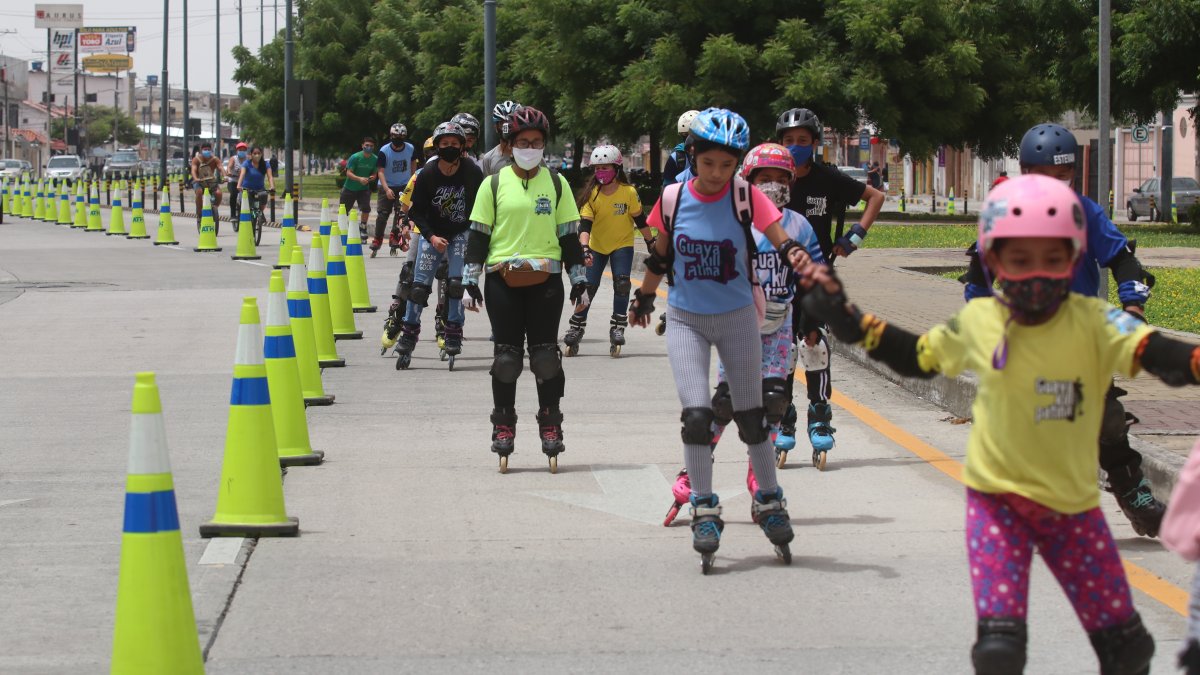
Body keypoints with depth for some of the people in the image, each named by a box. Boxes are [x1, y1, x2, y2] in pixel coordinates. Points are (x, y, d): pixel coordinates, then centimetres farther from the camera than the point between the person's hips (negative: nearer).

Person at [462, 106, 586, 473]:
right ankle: (503, 425, 12)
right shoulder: (494, 184, 5)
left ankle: (550, 424, 10)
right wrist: (471, 281, 1)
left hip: (545, 279, 1)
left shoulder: (556, 184, 8)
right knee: (506, 354, 2)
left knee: (546, 354, 1)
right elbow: (478, 235, 6)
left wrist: (579, 281, 8)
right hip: (502, 280, 0)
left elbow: (570, 236, 11)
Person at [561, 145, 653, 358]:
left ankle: (618, 326, -5)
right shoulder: (591, 194, -14)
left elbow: (640, 220, -2)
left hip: (622, 245, -1)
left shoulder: (629, 192, -15)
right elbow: (585, 224, -19)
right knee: (587, 286, 0)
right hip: (596, 246, 1)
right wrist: (584, 248, -33)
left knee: (622, 282, -17)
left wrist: (651, 242, 4)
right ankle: (576, 327, 17)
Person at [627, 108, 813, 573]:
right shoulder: (673, 198, -7)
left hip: (736, 316, 0)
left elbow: (780, 239, -21)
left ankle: (769, 501, 26)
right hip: (686, 319, 0)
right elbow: (661, 255, 8)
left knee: (751, 415, 9)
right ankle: (704, 512, 1)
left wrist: (795, 256, -43)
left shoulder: (746, 197, -11)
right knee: (696, 416, -11)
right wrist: (643, 298, 19)